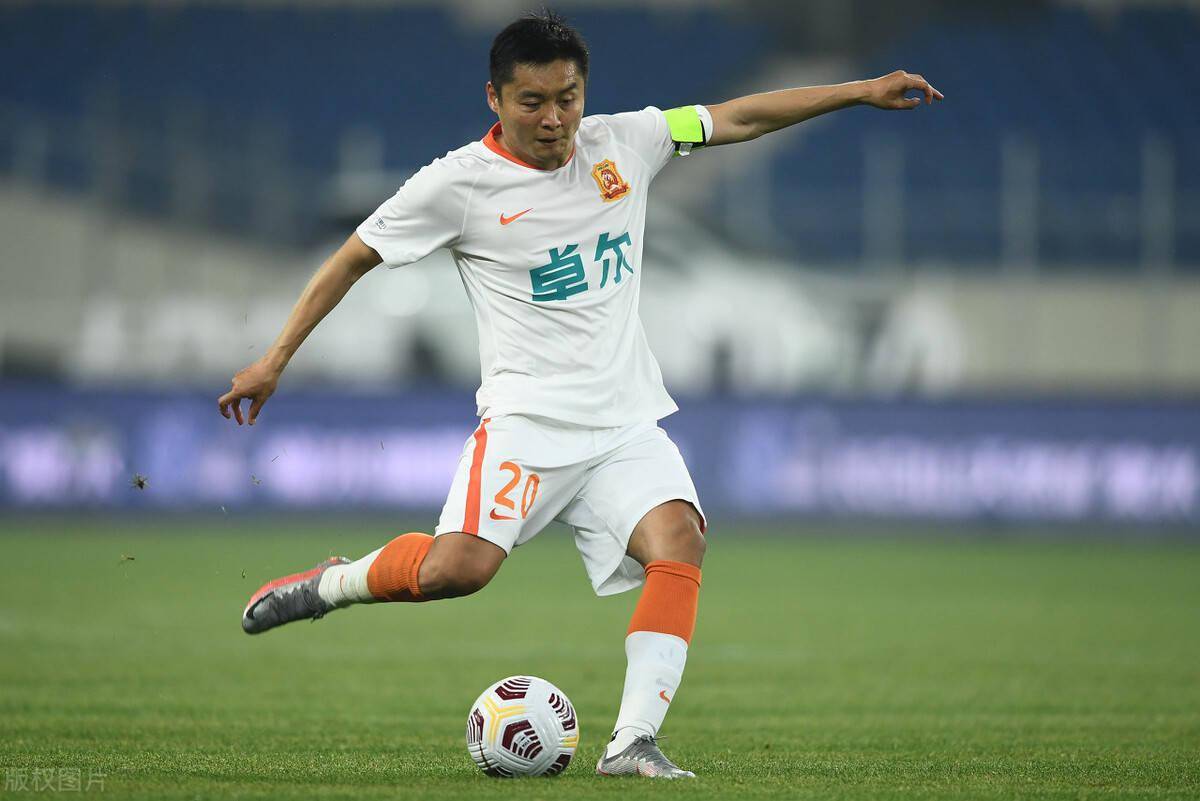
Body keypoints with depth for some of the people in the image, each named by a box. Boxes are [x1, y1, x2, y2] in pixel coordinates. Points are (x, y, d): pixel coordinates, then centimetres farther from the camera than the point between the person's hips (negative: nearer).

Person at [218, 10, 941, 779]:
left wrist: (863, 91, 12)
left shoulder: (624, 143, 7)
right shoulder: (461, 182, -5)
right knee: (458, 567, -24)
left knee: (679, 540, -22)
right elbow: (355, 257, 3)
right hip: (527, 419, -4)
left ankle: (633, 742, -22)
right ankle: (332, 583, 6)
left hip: (629, 422, 4)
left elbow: (737, 118, 14)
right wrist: (275, 361, 1)